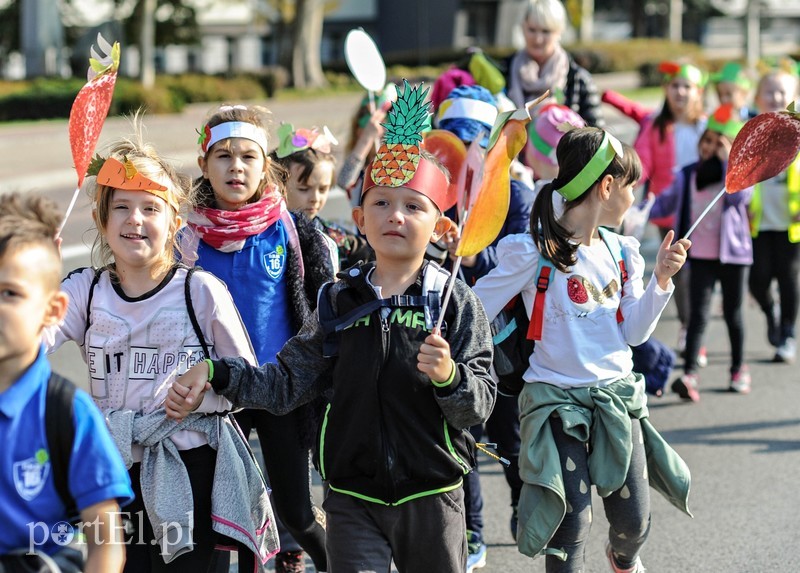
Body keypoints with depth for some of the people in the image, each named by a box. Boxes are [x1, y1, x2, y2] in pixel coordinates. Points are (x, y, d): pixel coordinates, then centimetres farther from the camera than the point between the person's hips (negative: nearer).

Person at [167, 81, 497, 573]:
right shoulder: (339, 302, 3)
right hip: (353, 499, 1)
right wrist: (215, 373, -4)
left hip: (430, 496, -1)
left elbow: (479, 406, -11)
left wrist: (449, 376, -31)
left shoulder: (456, 303, -6)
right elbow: (285, 384, 6)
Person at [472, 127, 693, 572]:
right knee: (573, 523, -10)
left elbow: (634, 332, 5)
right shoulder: (533, 252, -13)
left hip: (617, 397, 5)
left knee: (634, 522, 9)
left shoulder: (621, 251, 7)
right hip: (559, 401, -5)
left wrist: (662, 279, -7)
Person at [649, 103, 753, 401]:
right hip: (701, 256, 2)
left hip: (732, 254, -2)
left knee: (733, 314, 10)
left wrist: (728, 161, -22)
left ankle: (739, 370, 25)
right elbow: (666, 203, 16)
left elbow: (741, 194, -23)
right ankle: (689, 374, -14)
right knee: (698, 314, -6)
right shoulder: (687, 175, 6)